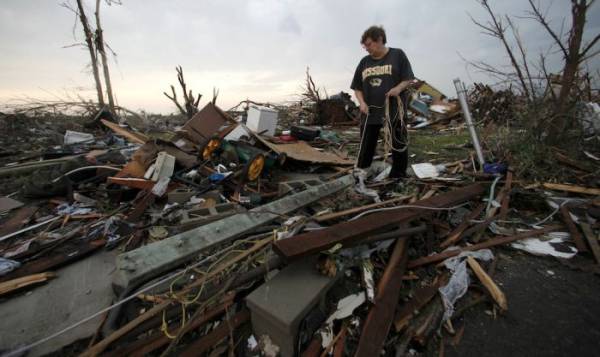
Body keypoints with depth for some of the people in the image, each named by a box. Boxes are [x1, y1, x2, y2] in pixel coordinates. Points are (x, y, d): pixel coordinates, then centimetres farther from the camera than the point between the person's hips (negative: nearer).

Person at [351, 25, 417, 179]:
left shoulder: (397, 55, 4)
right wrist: (362, 102, -4)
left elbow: (408, 79, 2)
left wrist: (399, 88, -19)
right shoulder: (364, 62, 13)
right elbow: (357, 87, 14)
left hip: (394, 109, -2)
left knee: (398, 144, 2)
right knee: (366, 146, 3)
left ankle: (398, 176, 14)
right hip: (370, 111, 3)